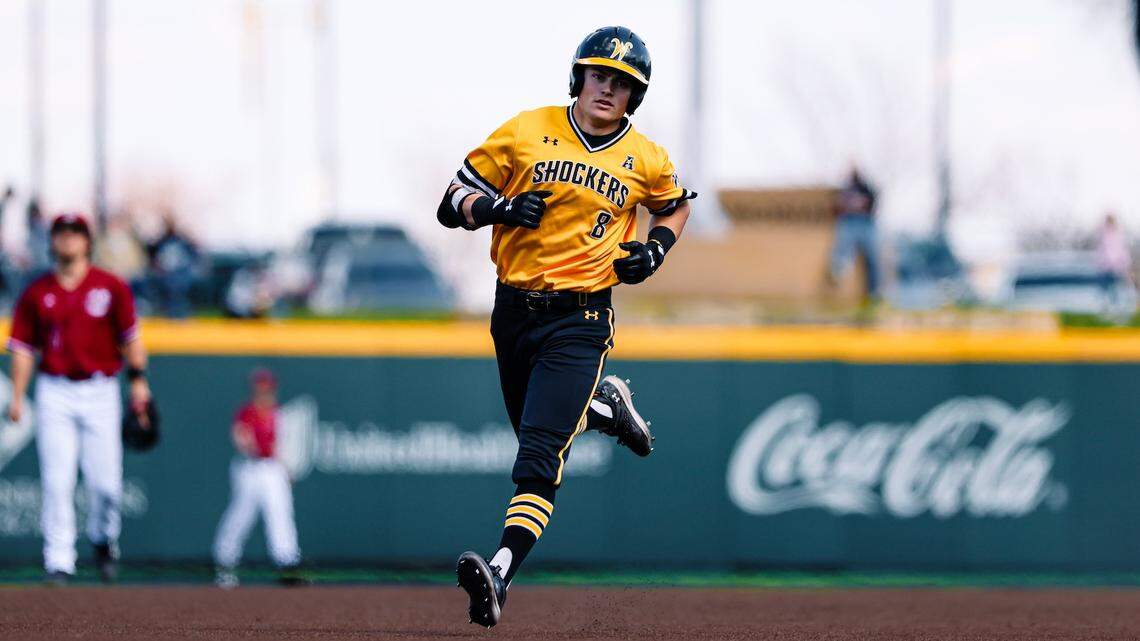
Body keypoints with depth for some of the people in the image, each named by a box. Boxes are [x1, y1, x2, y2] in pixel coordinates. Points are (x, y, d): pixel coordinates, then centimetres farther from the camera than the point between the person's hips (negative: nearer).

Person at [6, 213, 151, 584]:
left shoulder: (111, 287, 4)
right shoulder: (37, 293, 7)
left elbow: (129, 336, 5)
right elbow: (23, 347, 7)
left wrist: (137, 378, -5)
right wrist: (17, 397, 1)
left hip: (100, 391, -1)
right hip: (55, 393, 1)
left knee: (105, 481, -3)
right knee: (57, 483, -7)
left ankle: (104, 540, 25)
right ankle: (58, 562, -4)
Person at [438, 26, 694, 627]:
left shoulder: (646, 160, 2)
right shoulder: (527, 131, 0)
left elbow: (676, 204, 24)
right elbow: (453, 203, 1)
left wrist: (656, 248, 4)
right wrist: (503, 208, -20)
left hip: (579, 320, -3)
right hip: (513, 310, 3)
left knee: (539, 455, -18)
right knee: (537, 431, 22)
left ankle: (501, 571, -29)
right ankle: (606, 404, 51)